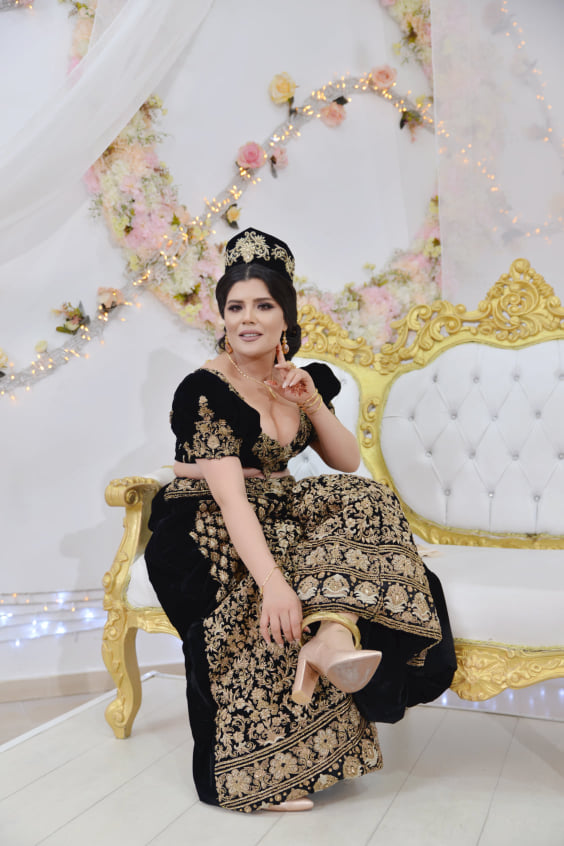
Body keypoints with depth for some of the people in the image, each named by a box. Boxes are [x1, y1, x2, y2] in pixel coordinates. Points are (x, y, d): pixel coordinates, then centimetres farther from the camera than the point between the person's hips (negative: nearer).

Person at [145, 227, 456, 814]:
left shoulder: (299, 381, 6)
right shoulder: (204, 390, -17)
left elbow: (348, 463, 6)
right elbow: (230, 495, -29)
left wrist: (312, 402, -11)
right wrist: (272, 580, -43)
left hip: (278, 513, 6)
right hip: (206, 528, -6)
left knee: (364, 503, -21)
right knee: (277, 607, -33)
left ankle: (330, 637, -40)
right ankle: (266, 774, -25)